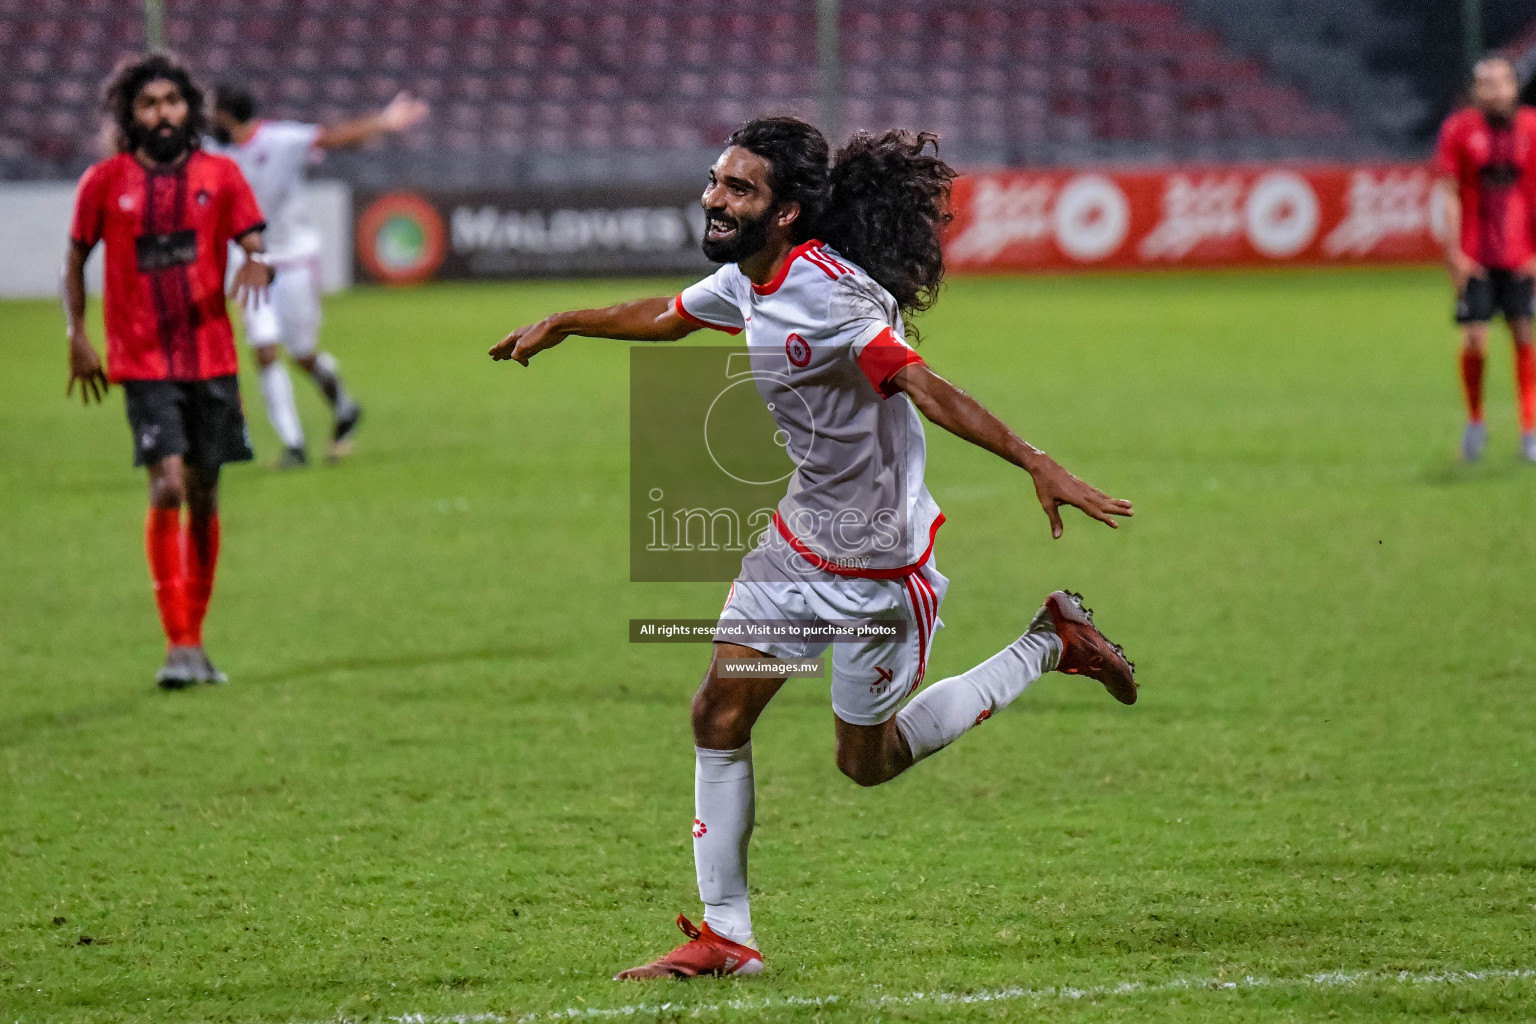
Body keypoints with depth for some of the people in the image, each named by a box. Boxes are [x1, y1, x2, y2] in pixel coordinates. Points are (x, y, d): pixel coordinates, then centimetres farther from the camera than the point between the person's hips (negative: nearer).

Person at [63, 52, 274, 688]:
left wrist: (258, 266, -21)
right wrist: (77, 336, 2)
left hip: (211, 359, 3)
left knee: (203, 496, 8)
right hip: (143, 364, -3)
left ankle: (195, 639, 21)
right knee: (168, 486, -16)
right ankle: (178, 645, -15)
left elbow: (256, 247, 2)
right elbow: (75, 260, 11)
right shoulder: (105, 183, 0)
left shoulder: (219, 176, 4)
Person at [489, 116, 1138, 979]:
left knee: (867, 761, 8)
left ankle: (1047, 647, 23)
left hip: (882, 564, -8)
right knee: (719, 718, 2)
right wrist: (563, 324, 36)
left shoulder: (831, 293, -28)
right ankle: (726, 934, 13)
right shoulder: (746, 279, -1)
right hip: (800, 541, 8)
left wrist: (1037, 464, -50)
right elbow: (667, 317, 22)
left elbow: (925, 389, -39)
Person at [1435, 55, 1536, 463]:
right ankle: (1475, 422, 15)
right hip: (1474, 256, -1)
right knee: (1474, 340, -6)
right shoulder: (1459, 129, -1)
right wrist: (1454, 251, -8)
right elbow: (1450, 194, -1)